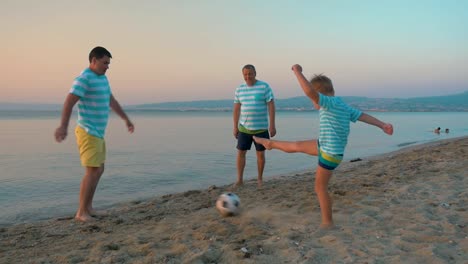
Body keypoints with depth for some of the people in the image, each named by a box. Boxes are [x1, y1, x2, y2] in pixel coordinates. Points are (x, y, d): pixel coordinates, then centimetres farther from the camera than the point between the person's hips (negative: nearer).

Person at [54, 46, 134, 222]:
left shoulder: (102, 78, 15)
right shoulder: (84, 78, -15)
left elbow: (112, 101, 26)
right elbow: (69, 102, -26)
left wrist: (126, 119, 31)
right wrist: (63, 126, -38)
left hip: (97, 133, 10)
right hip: (88, 133, -10)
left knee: (99, 170, 13)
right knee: (92, 171, -11)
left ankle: (88, 207, 22)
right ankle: (81, 212, -3)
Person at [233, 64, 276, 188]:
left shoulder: (264, 87, -6)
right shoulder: (240, 89, 6)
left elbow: (271, 106, -8)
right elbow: (236, 109, 10)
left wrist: (272, 125, -13)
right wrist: (235, 127, 8)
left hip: (261, 128, -3)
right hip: (244, 128, 3)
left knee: (260, 154, 6)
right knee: (240, 152, 2)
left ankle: (260, 179, 21)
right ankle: (239, 179, 13)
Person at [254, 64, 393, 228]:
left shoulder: (329, 103, -23)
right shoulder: (343, 106, 4)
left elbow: (309, 91, -36)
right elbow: (363, 116, 1)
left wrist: (298, 72, -25)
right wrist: (383, 125, 0)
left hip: (331, 153, -9)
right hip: (325, 146, 9)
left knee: (320, 187, 6)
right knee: (296, 146, 24)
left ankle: (327, 222, 20)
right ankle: (270, 143, 48)